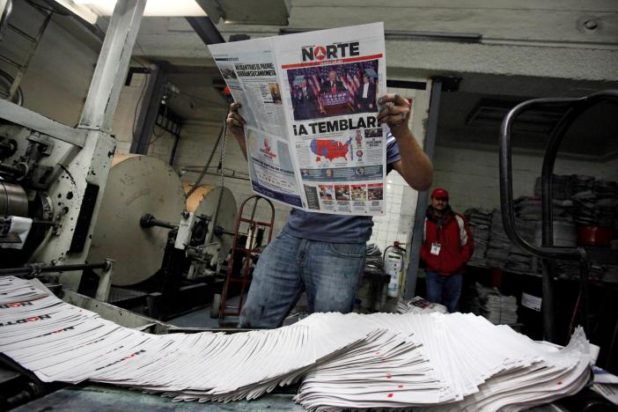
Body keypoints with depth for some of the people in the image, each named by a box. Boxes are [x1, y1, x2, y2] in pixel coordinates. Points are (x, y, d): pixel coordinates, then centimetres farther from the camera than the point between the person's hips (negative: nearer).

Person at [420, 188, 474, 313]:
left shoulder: (458, 220, 5)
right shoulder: (425, 221, 0)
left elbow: (468, 243, 9)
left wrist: (460, 262, 1)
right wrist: (428, 261, -8)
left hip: (455, 273, 2)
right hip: (433, 272, -2)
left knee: (452, 307, 11)